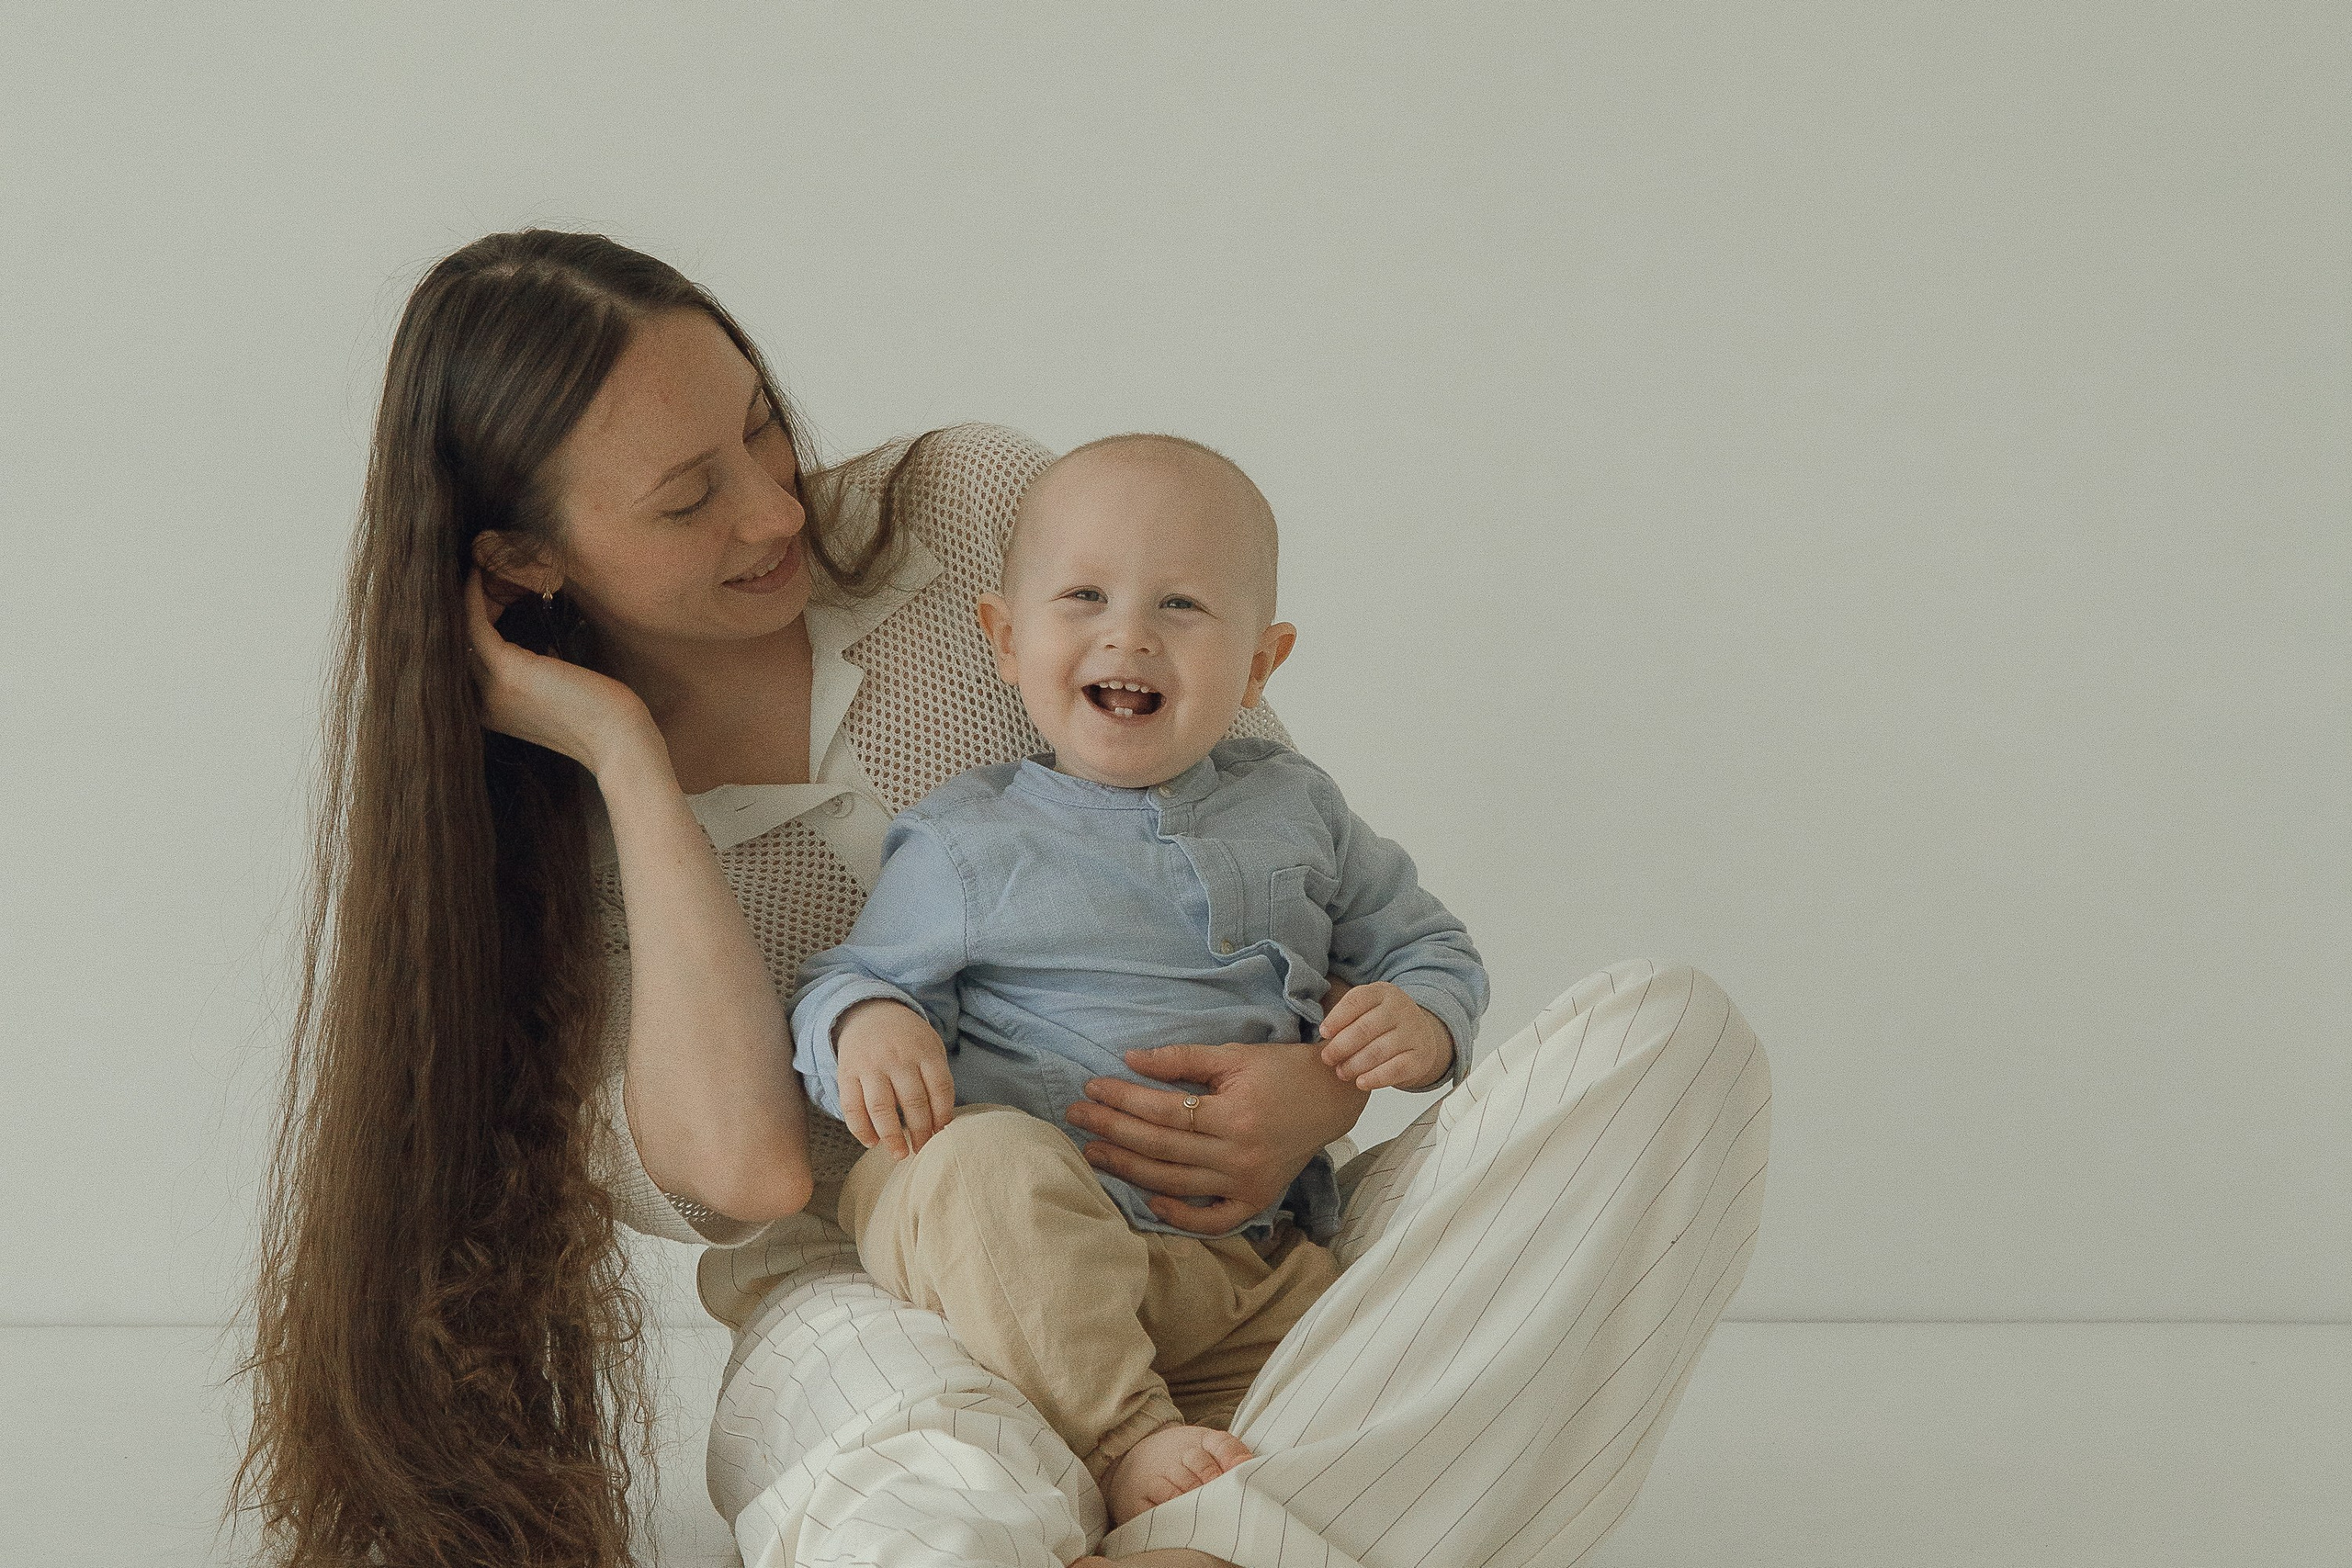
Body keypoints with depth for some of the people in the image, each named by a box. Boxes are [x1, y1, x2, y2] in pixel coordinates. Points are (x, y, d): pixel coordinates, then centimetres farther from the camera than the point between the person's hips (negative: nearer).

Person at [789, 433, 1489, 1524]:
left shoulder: (1296, 811, 13)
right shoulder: (966, 844, 4)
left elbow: (1427, 951, 22)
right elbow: (851, 979, 8)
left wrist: (1420, 1024, -1)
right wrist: (866, 1025, -17)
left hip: (1258, 1265, 3)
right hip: (1025, 1262, -3)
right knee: (986, 1163, -37)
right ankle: (1122, 1439, -29)